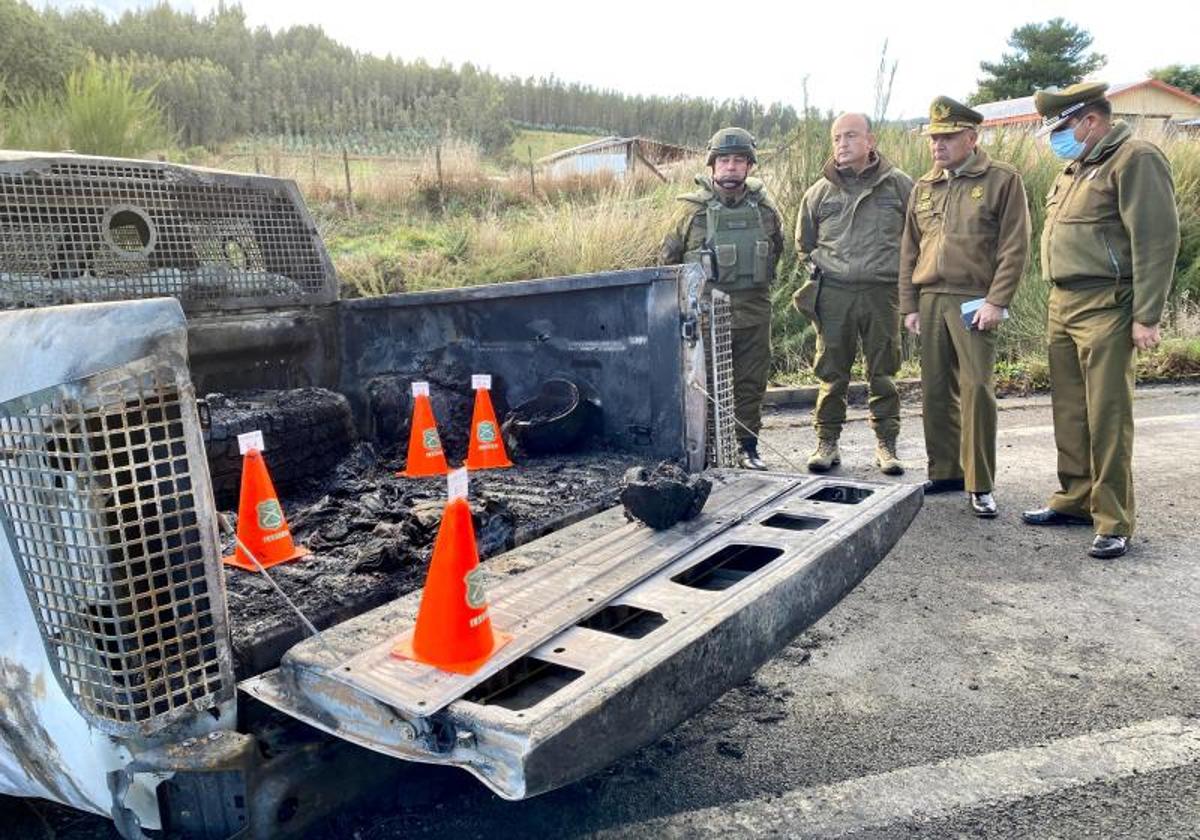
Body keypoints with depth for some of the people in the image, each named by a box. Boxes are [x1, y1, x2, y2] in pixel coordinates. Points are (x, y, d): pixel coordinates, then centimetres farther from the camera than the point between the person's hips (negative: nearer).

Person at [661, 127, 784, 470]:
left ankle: (747, 446, 20)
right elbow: (669, 256, 7)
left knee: (751, 383, 8)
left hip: (754, 313, 3)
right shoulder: (694, 209, -3)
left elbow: (776, 249, 23)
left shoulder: (764, 208, 6)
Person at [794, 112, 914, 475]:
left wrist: (902, 272, 6)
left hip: (882, 292, 0)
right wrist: (817, 273, 9)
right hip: (832, 294, 1)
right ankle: (827, 442, 14)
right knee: (831, 373, 3)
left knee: (883, 372, 4)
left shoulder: (899, 186, 6)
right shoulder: (819, 193, 9)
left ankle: (886, 444, 15)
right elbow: (803, 245, 20)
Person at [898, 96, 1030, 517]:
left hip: (973, 301, -5)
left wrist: (996, 301, -13)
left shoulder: (1002, 180, 1)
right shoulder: (924, 186, 15)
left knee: (976, 390, -8)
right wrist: (909, 305, 10)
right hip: (930, 300, 5)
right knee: (935, 391, 7)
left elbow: (1015, 247, -5)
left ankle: (980, 486, 1)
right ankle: (944, 471, 19)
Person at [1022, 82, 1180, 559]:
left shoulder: (1135, 160, -8)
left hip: (1106, 308, -8)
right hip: (1063, 305, 9)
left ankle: (1113, 523, 2)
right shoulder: (1078, 167, 19)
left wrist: (1146, 316, -17)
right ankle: (1075, 500, 24)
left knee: (1107, 415, -6)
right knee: (1070, 411, 12)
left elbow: (1156, 240, -14)